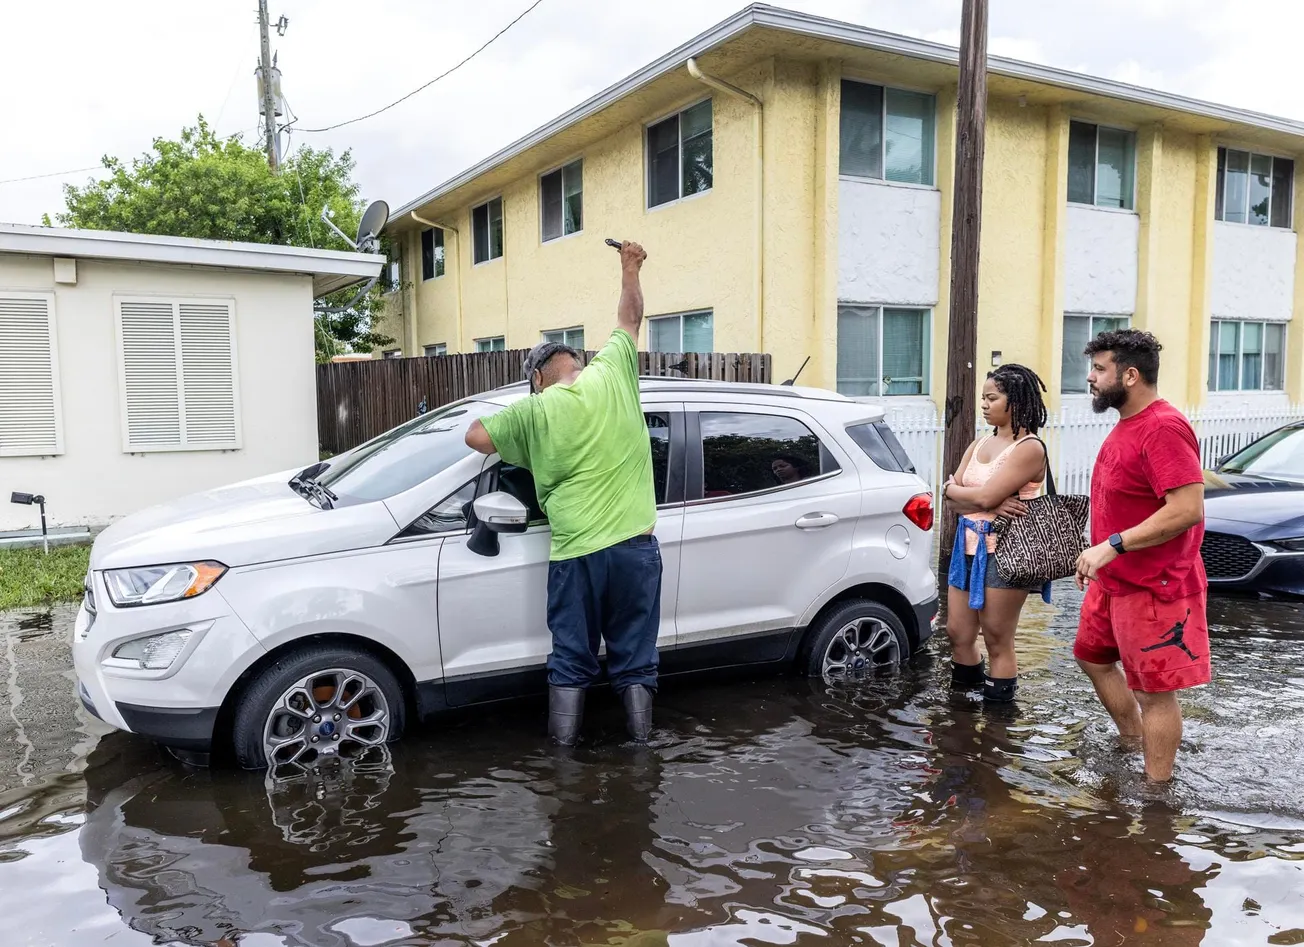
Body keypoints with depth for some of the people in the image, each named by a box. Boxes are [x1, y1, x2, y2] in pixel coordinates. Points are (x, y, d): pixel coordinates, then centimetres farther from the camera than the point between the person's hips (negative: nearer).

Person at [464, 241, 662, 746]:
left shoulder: (535, 410, -2)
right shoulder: (611, 373, 1)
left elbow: (477, 437, 5)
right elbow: (629, 320, 16)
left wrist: (522, 452, 22)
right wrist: (630, 269, 29)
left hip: (576, 553, -1)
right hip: (635, 545, 2)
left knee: (571, 658, 14)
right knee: (635, 656, 13)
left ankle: (563, 743, 21)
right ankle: (641, 741, 20)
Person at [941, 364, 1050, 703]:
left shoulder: (1029, 448, -11)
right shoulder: (980, 444, 13)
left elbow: (984, 497, -21)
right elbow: (951, 499, 4)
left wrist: (954, 488, -2)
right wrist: (990, 504, -14)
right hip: (968, 547, 8)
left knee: (997, 642, 2)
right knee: (958, 635, 13)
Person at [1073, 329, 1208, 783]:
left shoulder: (1163, 428, -22)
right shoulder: (1127, 424, 9)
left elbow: (1188, 510, -29)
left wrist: (1111, 545, -29)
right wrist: (1102, 557, 14)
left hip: (1153, 588, -10)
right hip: (1114, 580, 11)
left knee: (1154, 691, 1)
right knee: (1093, 658, 23)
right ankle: (1132, 743, 40)